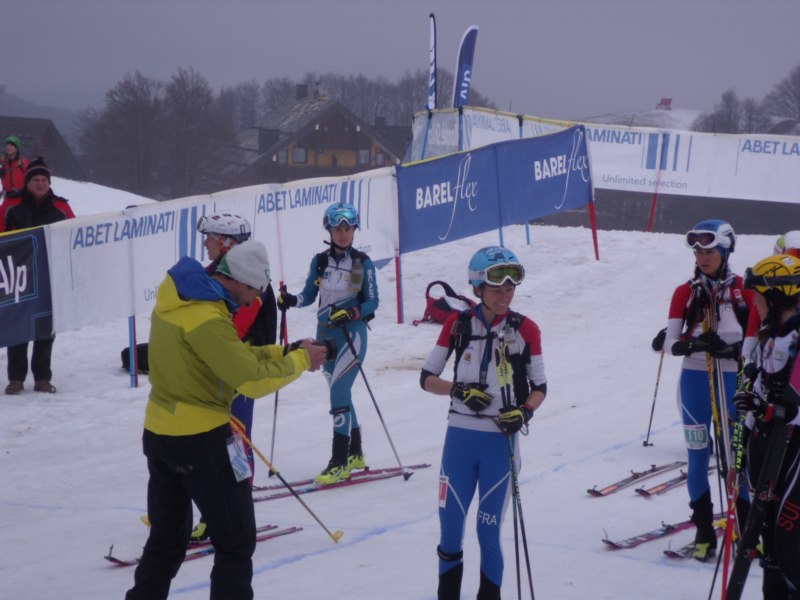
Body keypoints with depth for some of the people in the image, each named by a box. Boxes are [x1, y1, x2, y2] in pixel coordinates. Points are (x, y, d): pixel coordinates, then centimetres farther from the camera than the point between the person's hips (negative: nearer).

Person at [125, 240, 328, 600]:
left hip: (160, 433, 9)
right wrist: (301, 360, -8)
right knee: (237, 539, 3)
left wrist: (285, 352, 4)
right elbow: (253, 380, -22)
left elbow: (233, 354, 13)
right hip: (200, 439, -9)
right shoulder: (205, 319, -24)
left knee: (167, 537, 20)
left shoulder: (180, 298, 5)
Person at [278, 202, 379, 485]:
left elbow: (372, 302, -4)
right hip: (325, 334, 5)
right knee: (340, 393, 14)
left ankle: (339, 462, -13)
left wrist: (352, 312, -22)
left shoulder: (362, 263, -5)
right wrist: (290, 300, -12)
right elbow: (309, 295, 8)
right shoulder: (320, 261, 5)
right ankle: (355, 455, 28)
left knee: (338, 391, -15)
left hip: (352, 333, -5)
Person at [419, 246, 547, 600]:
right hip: (460, 438, 1)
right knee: (450, 525, 4)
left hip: (500, 442, -1)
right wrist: (459, 390, -15)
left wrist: (523, 412, -15)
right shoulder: (458, 324, 0)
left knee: (488, 531, 1)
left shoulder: (525, 329, -2)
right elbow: (427, 378, 4)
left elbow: (540, 387, 5)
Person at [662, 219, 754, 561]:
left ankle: (746, 529, 12)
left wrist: (733, 349, -19)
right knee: (698, 455, 3)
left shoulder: (743, 290, 0)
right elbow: (671, 343, -1)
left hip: (732, 380, -1)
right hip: (694, 380, 1)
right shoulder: (685, 293, 2)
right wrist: (693, 343, -22)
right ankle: (704, 531, 11)